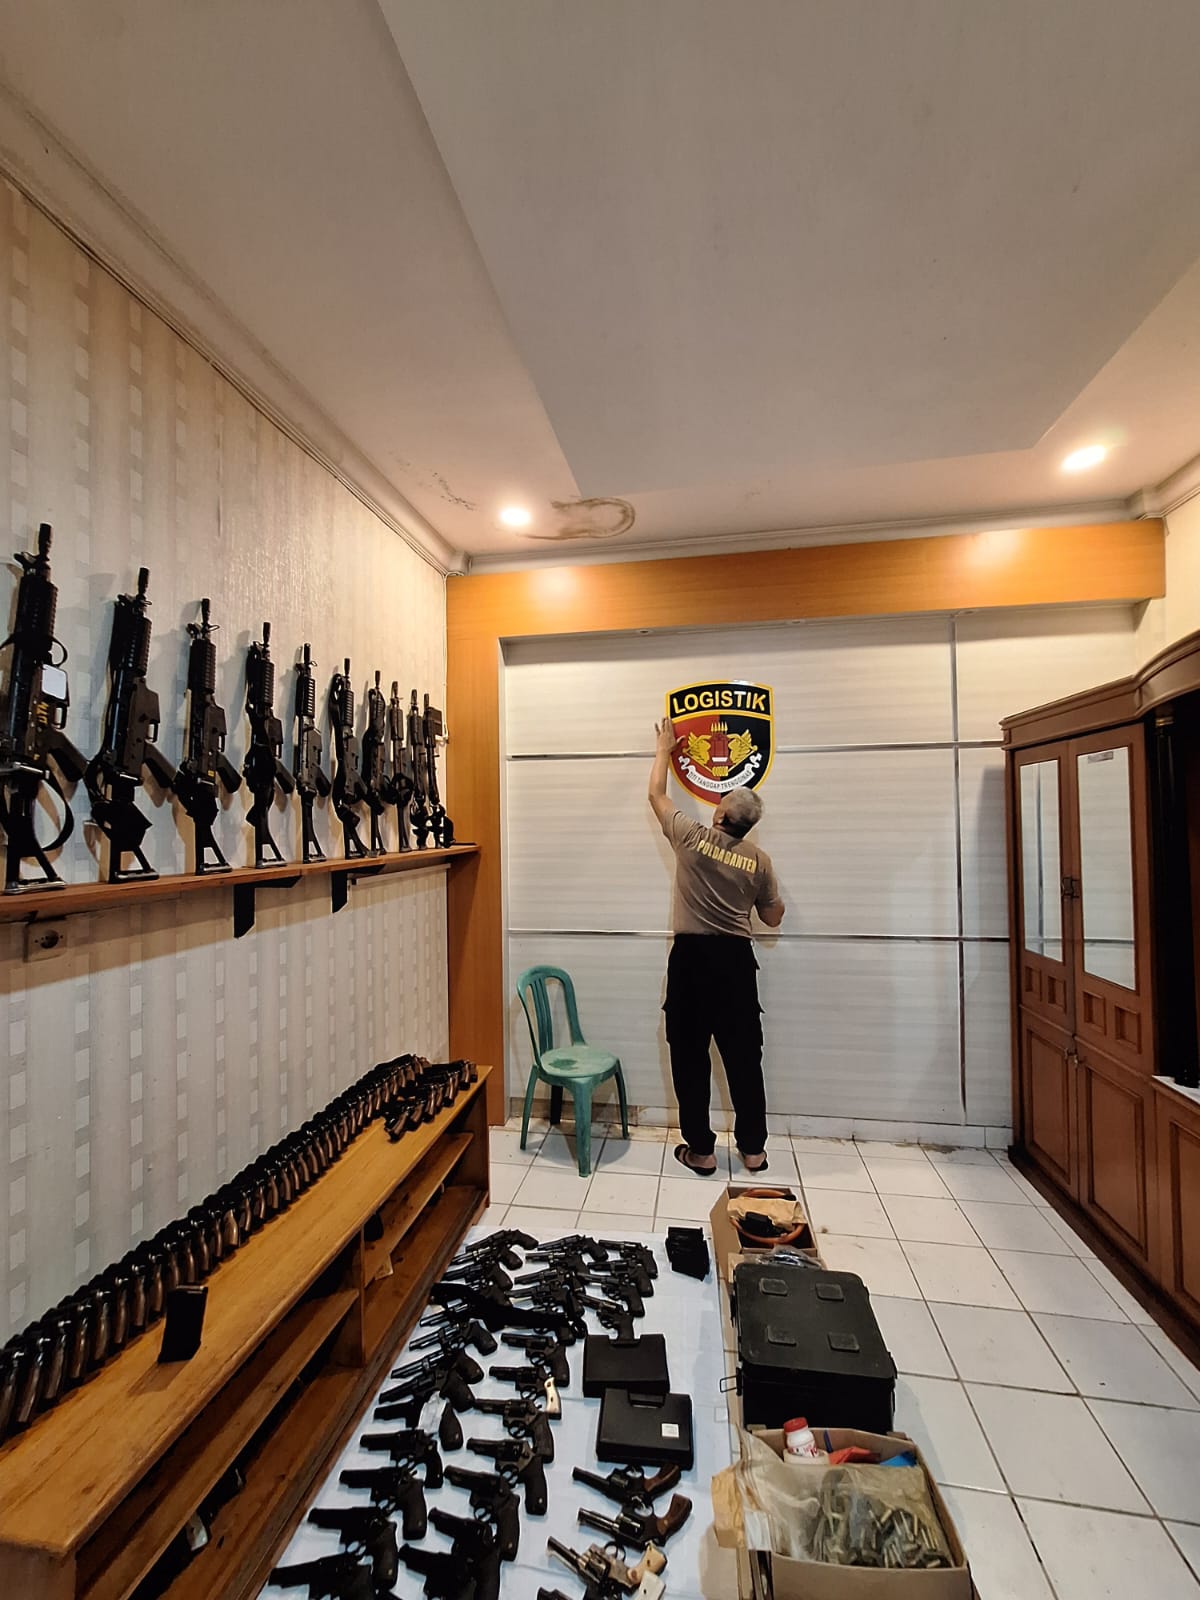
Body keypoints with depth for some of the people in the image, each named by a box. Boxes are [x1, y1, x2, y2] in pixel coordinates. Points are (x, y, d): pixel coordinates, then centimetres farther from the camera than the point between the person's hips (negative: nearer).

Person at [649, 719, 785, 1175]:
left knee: (689, 1057, 10)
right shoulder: (759, 860, 0)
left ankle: (701, 1151, 19)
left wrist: (664, 750, 23)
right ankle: (753, 1150, 26)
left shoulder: (691, 837, -6)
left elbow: (656, 794, 9)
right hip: (736, 961, 3)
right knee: (744, 1057, 14)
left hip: (691, 958, -2)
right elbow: (773, 918, 10)